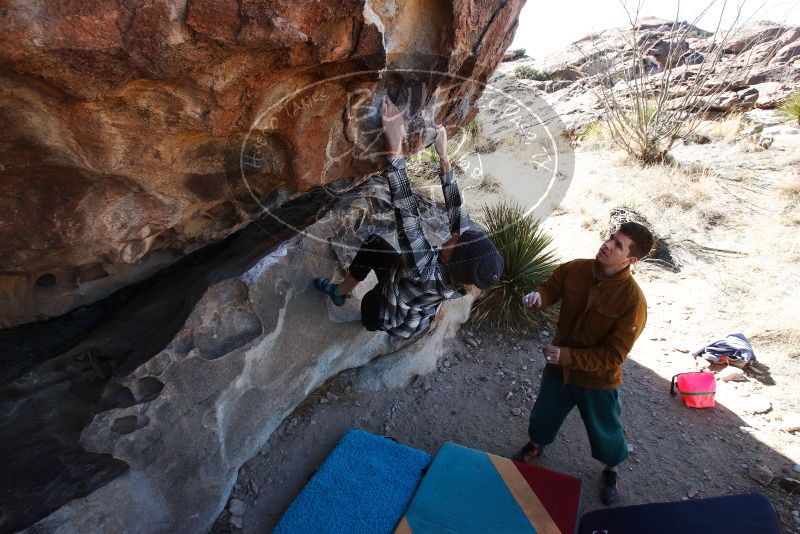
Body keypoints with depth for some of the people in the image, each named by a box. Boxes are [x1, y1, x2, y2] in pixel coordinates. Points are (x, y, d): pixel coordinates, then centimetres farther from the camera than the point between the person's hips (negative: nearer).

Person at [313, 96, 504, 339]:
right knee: (373, 242, 11)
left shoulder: (427, 275, -46)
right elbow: (456, 208, -20)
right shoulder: (465, 277, -29)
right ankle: (340, 291, 32)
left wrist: (395, 149, -53)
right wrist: (443, 157, -18)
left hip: (392, 321, -5)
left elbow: (406, 211, -52)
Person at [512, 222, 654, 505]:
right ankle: (536, 445, 58)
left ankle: (611, 470, 55)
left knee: (604, 430, 22)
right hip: (559, 365, 4)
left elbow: (613, 355, -25)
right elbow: (552, 288, 3)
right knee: (544, 411, 26)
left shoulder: (633, 300, -29)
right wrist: (538, 296, -22)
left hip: (598, 378, -4)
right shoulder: (575, 269, -16)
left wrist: (567, 355, -31)